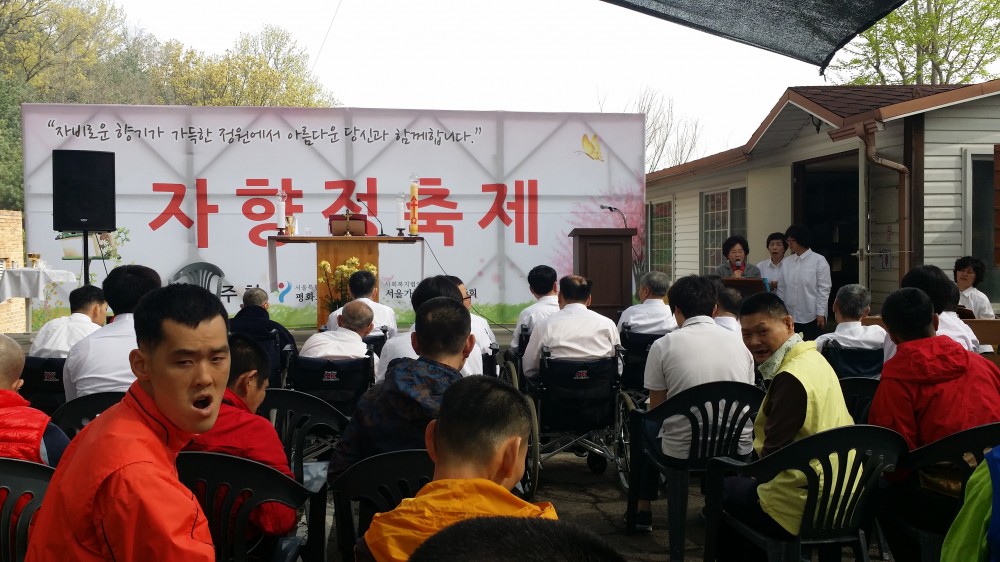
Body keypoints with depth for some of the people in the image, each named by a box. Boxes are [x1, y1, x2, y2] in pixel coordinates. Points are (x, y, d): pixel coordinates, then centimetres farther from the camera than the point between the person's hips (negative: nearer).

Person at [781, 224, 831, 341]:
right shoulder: (786, 262, 8)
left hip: (812, 318, -4)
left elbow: (824, 289, -5)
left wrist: (821, 314, -9)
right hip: (790, 317, 4)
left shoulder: (819, 261, -4)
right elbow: (782, 289, 10)